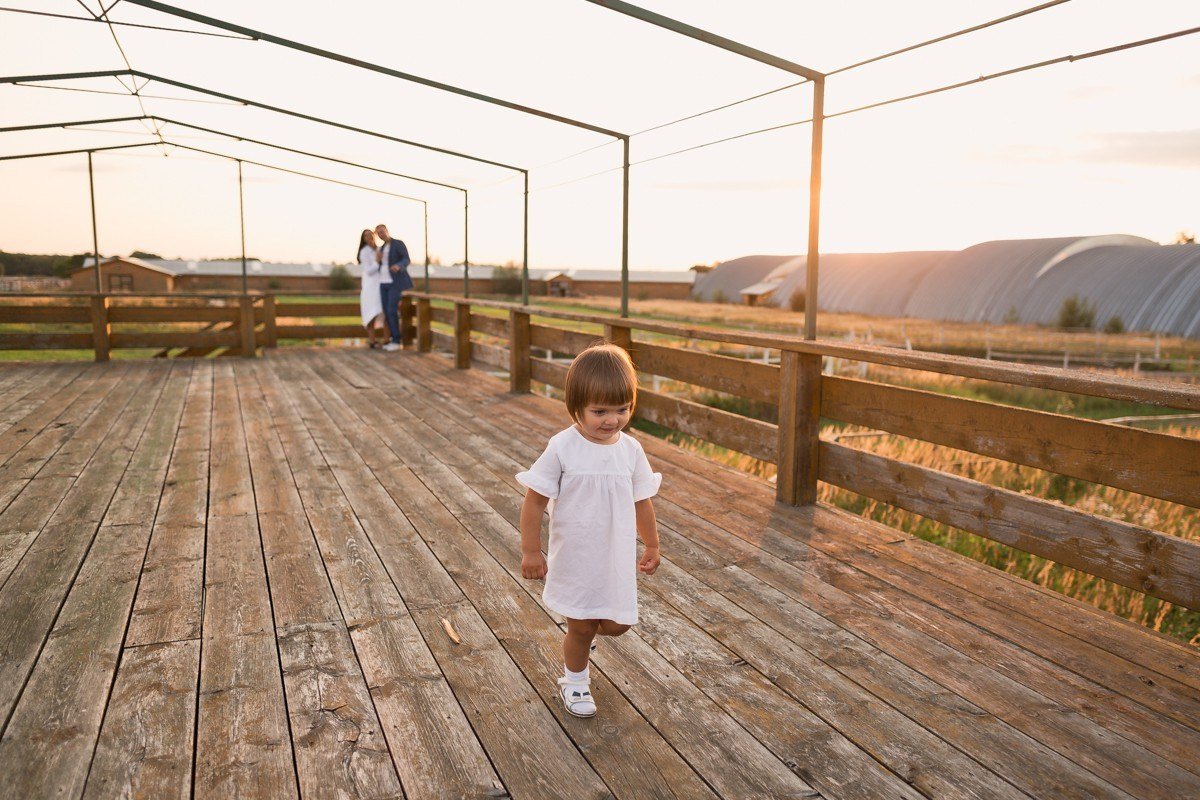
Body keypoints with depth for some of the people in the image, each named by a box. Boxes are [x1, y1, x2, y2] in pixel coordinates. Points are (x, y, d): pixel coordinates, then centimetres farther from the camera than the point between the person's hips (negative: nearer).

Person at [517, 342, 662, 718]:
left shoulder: (631, 450, -6)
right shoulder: (562, 448, -17)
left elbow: (641, 502, 7)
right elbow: (535, 501, -11)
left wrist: (652, 546, 16)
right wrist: (530, 552, -8)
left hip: (617, 557, 3)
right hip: (575, 557, -3)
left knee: (616, 624, 9)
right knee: (581, 627, 10)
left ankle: (580, 632, 43)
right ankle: (574, 680, 39)